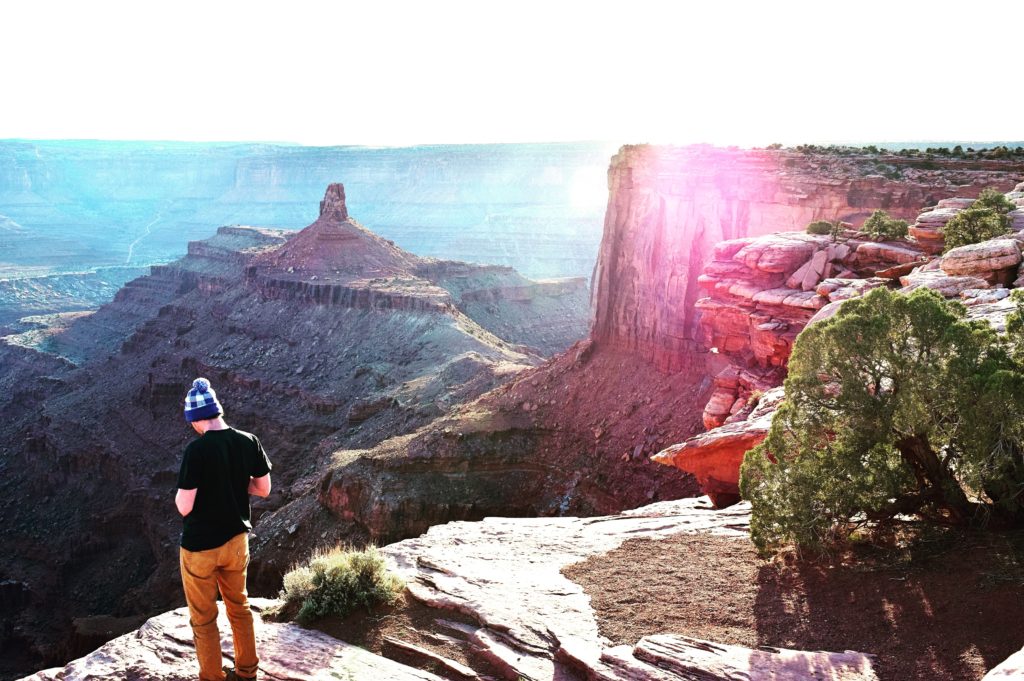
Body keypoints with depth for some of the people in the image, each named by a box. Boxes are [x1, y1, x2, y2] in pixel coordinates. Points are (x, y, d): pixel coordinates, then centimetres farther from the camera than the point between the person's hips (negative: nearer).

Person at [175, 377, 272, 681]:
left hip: (200, 547, -5)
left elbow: (184, 507, -20)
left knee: (203, 618, 14)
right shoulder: (249, 442, -8)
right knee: (239, 607, 23)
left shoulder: (197, 450, -23)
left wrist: (180, 493, 1)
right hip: (236, 540, 5)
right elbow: (263, 488, 1)